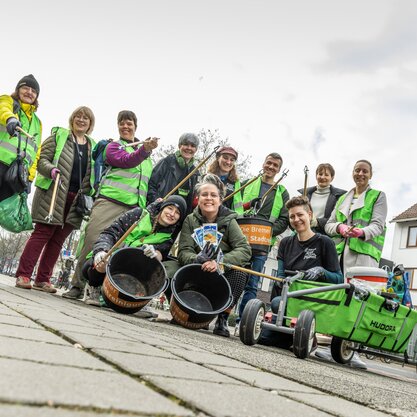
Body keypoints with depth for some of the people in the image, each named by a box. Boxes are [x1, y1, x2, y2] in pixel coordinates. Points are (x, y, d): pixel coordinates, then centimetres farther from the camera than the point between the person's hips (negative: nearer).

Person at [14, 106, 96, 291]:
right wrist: (51, 170, -20)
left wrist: (90, 194, 8)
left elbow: (93, 173, 22)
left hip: (77, 199, 4)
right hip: (54, 193, -4)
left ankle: (42, 280, 8)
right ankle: (23, 275, -3)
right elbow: (42, 159, 0)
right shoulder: (59, 136, 7)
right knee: (43, 233, -8)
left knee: (58, 239, 3)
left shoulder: (93, 146, 19)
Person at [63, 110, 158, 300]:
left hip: (135, 208, 4)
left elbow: (148, 182, 32)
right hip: (110, 201, -4)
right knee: (93, 241, -9)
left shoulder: (145, 152, 27)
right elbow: (125, 160, -11)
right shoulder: (113, 146, 11)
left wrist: (148, 206, 19)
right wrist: (144, 150, -27)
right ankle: (78, 285, 1)